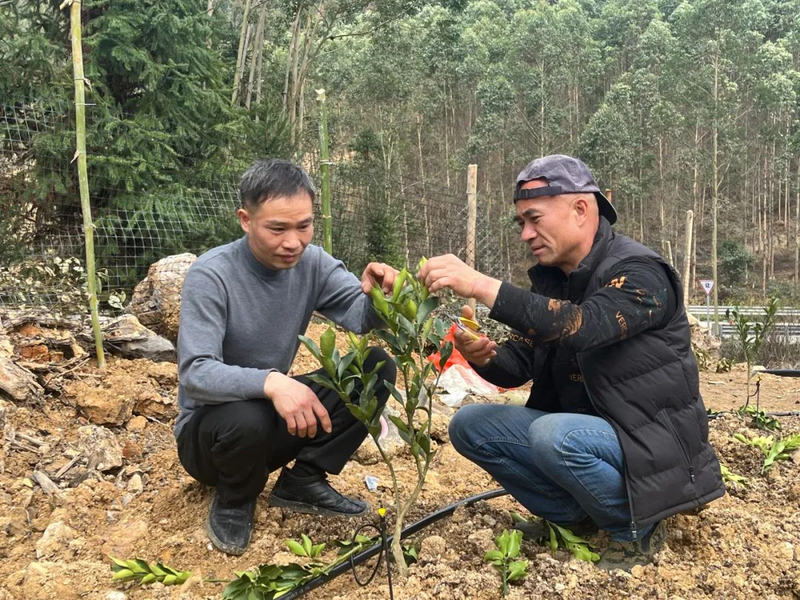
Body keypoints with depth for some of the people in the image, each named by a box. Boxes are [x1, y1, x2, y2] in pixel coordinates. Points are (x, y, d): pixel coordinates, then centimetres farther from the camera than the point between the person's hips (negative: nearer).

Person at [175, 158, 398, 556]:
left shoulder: (312, 262, -8)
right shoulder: (211, 275, -23)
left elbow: (361, 319, -17)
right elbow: (195, 374, -32)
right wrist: (270, 382, -49)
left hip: (280, 417, 5)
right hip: (210, 425, -4)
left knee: (376, 367, -13)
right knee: (247, 417, -40)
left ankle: (303, 481, -1)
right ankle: (233, 501, -4)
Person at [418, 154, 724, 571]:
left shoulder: (638, 273, -17)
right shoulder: (549, 278, 6)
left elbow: (582, 326, -37)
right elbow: (517, 366, 3)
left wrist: (481, 286, -42)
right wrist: (484, 357, -21)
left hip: (652, 444, -7)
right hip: (580, 429, 7)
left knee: (555, 436, -35)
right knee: (470, 426, -5)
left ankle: (636, 529, -6)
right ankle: (576, 518, 7)